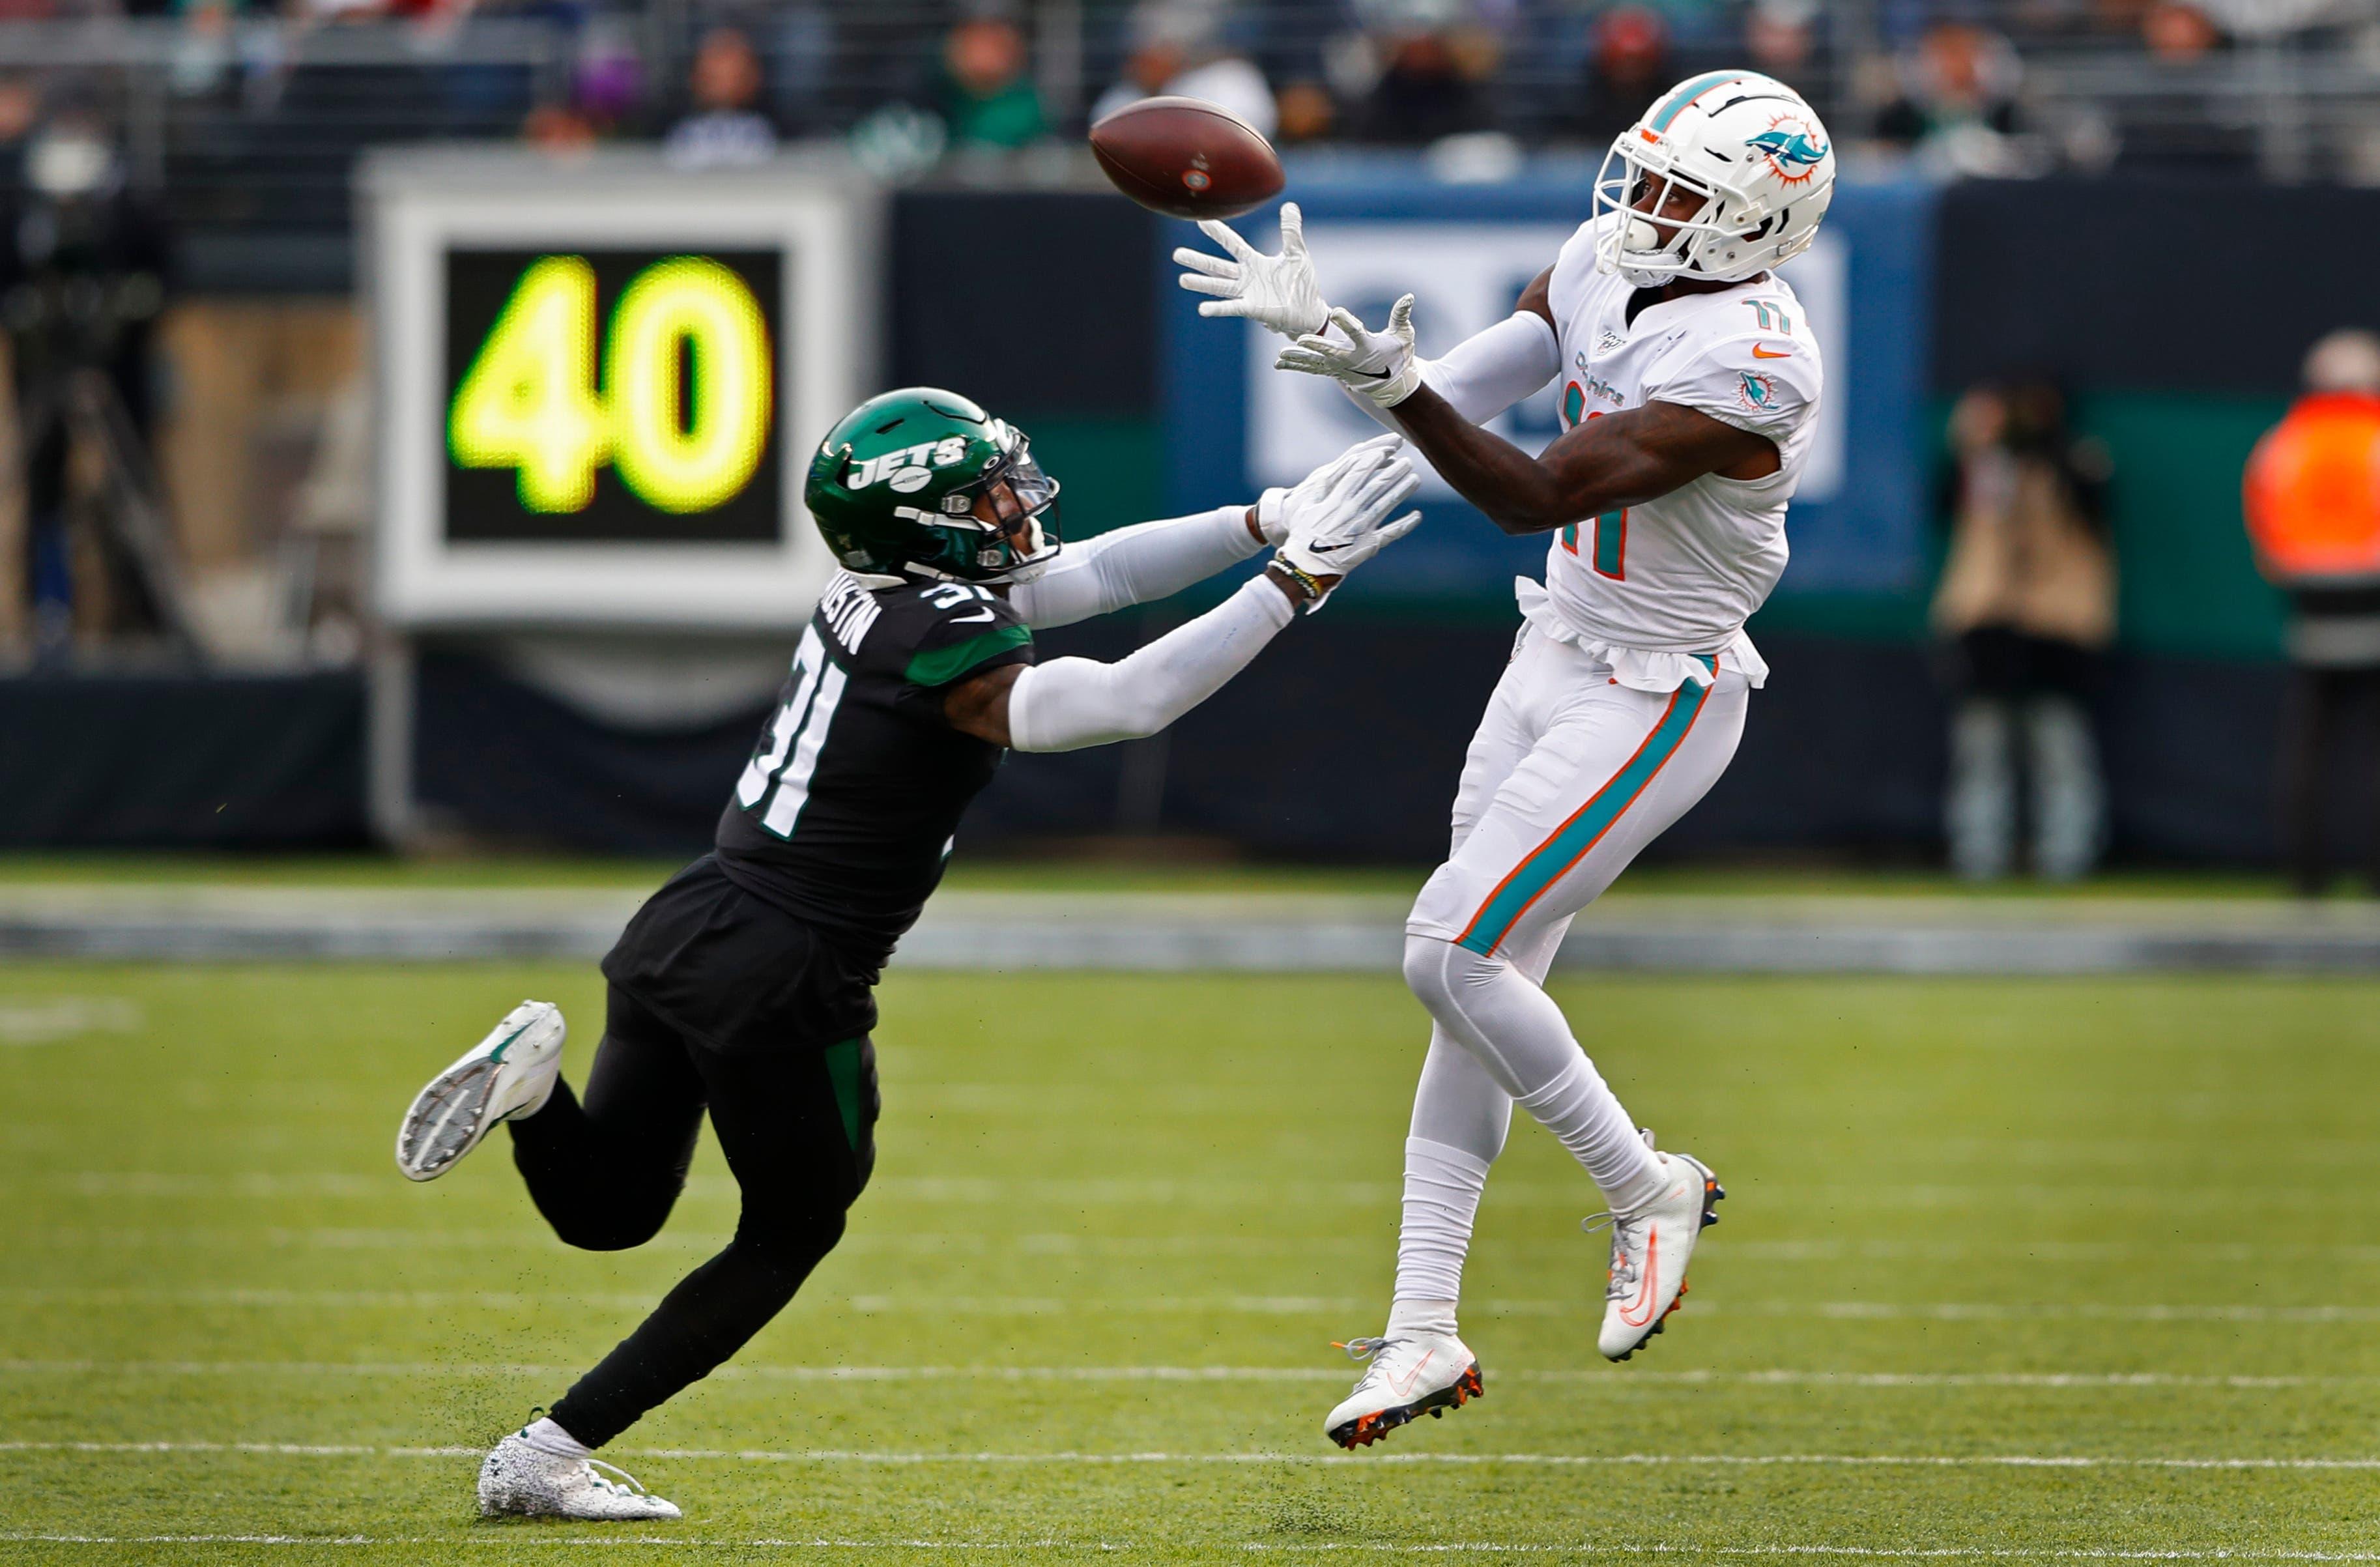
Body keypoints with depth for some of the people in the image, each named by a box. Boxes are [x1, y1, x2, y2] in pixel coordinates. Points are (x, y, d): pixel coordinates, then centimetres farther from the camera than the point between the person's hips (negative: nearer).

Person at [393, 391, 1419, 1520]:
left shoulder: (881, 595, 7)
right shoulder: (949, 649, -19)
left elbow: (1095, 575, 16)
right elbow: (1125, 701, -32)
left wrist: (1270, 518, 12)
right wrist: (1291, 582, -27)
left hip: (679, 930, 7)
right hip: (782, 985, -7)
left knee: (605, 1209, 21)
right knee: (790, 1237, 15)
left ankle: (534, 1079, -11)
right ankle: (545, 1458, 11)